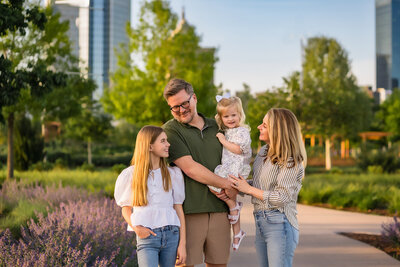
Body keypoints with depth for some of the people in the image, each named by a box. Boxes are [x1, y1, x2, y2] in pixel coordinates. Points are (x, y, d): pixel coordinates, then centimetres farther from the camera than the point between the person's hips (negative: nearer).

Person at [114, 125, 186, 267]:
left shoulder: (173, 174, 10)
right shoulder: (131, 174, 5)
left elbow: (179, 209, 8)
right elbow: (126, 209, 10)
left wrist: (182, 244, 2)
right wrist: (135, 227, -11)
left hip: (172, 234, 2)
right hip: (147, 235, -2)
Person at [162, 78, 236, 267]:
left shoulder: (216, 127, 16)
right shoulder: (170, 130, -3)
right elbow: (190, 168, -11)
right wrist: (226, 184, -7)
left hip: (219, 210, 5)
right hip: (189, 212, -5)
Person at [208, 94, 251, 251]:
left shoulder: (242, 131, -6)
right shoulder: (227, 131, 20)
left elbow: (238, 149, -18)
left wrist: (224, 141, -12)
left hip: (236, 168, -9)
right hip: (227, 168, 9)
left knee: (214, 183, -26)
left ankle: (233, 206, -9)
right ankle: (237, 232, 17)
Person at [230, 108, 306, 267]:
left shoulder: (291, 161, -13)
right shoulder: (264, 151, 12)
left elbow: (281, 197, -17)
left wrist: (248, 189, -11)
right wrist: (236, 188, 2)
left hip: (279, 224, -8)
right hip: (260, 221, 8)